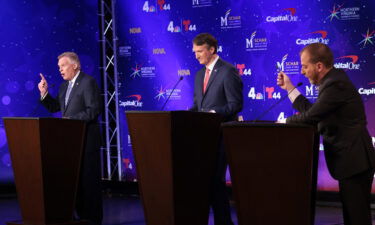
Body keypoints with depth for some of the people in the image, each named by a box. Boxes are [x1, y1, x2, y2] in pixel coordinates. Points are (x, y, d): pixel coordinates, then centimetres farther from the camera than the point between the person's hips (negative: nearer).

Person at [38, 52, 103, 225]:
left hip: (86, 138, -8)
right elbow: (55, 107, 18)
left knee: (88, 178, -4)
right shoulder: (64, 86, 16)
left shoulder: (88, 82, -10)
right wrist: (44, 93, 4)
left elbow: (93, 111, -17)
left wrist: (70, 119, -19)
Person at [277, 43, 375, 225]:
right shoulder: (333, 80, 13)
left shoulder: (336, 84, -18)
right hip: (351, 161, 10)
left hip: (355, 161, -10)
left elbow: (311, 117, -21)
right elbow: (312, 111, 14)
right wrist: (290, 88, 16)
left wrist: (284, 122, -4)